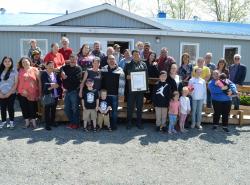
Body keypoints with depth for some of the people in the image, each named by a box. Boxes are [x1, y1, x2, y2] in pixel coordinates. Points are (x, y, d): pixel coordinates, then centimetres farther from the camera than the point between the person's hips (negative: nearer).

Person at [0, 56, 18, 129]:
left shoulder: (14, 72, -3)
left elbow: (16, 84, -6)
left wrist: (9, 93, -10)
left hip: (11, 94, -2)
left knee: (10, 108, 6)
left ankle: (11, 121, 20)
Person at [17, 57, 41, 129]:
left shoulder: (34, 70, 4)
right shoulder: (20, 71, 8)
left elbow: (39, 80, 2)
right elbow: (18, 81, 11)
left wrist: (40, 91, -2)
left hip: (32, 93, -2)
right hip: (22, 93, 2)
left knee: (32, 107, 2)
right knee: (24, 107, 7)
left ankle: (33, 121, 17)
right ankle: (27, 122, 19)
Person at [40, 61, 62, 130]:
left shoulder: (56, 74, 7)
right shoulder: (43, 74, -6)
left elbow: (60, 82, 6)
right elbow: (44, 84, -14)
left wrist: (54, 85, -9)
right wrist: (53, 85, -15)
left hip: (55, 94, 4)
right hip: (47, 94, -4)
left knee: (54, 109, 15)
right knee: (47, 109, 2)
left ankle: (52, 121, 29)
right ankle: (47, 124, 9)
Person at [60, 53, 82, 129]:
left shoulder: (78, 68, -3)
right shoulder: (65, 67, 15)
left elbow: (76, 78, -17)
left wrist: (67, 77, -10)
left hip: (74, 91, -6)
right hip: (66, 91, 6)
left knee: (75, 108, -1)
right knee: (67, 108, 12)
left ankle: (76, 123, 12)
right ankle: (71, 122, 26)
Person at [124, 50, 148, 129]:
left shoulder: (143, 64, 10)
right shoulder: (128, 64, 5)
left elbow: (147, 75, 10)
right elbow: (124, 75, 6)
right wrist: (127, 77, -14)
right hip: (131, 88, -2)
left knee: (140, 106, 9)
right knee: (130, 106, 2)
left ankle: (139, 123, 20)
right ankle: (129, 122, 14)